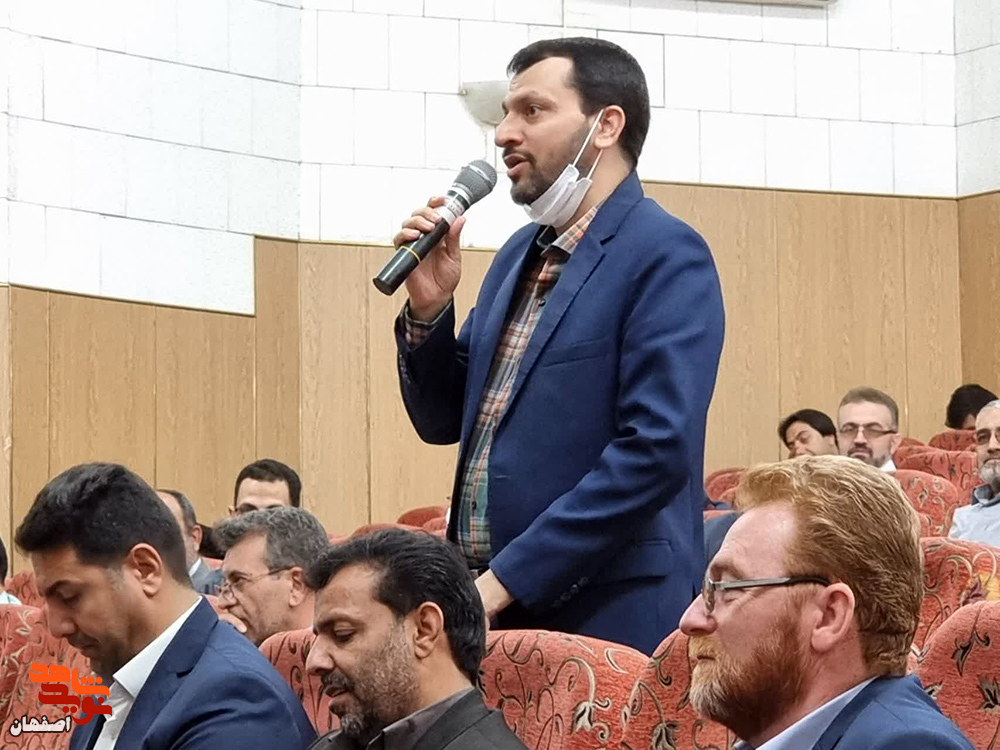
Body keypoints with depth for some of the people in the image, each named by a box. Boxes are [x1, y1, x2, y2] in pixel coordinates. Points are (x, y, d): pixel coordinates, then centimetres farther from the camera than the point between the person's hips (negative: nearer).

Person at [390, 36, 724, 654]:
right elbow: (444, 422, 19)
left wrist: (507, 579, -19)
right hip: (491, 606, 7)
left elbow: (657, 451, -19)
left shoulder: (666, 256, -10)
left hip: (608, 619, -7)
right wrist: (428, 310, 0)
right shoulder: (520, 254, 14)